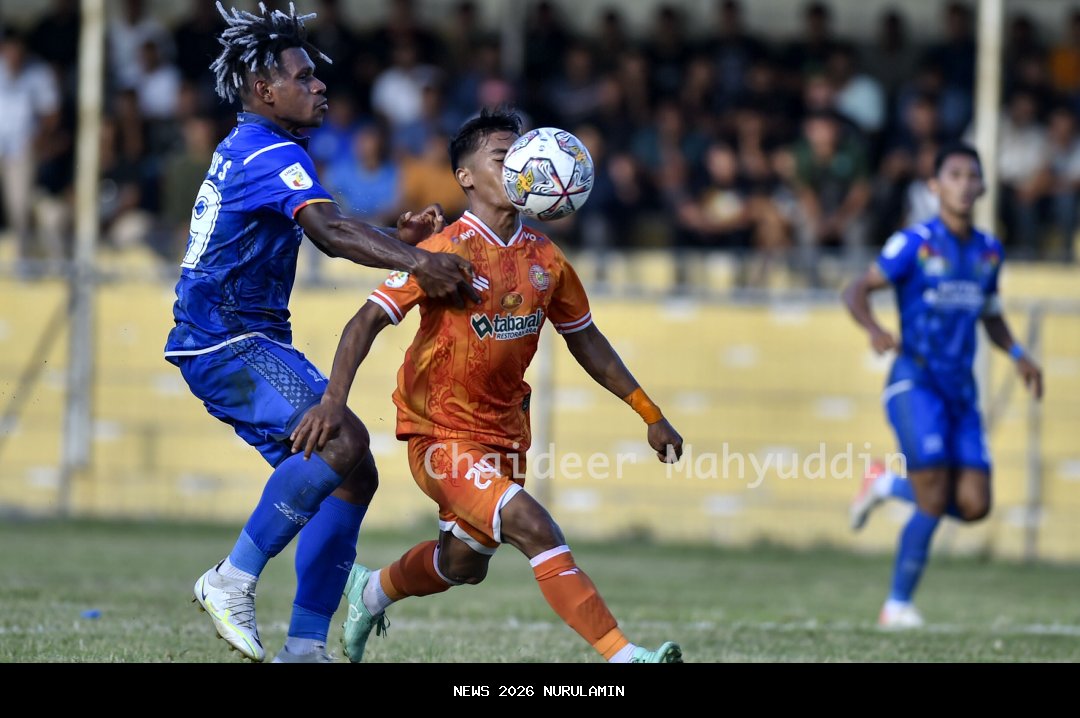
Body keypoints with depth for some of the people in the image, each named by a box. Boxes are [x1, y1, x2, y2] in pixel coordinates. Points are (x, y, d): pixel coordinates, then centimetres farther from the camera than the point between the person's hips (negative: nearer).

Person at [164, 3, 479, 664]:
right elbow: (331, 230, -30)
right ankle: (234, 581, -23)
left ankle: (304, 647, 3)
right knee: (344, 439, -29)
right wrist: (416, 262, -43)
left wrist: (400, 237, 5)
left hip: (253, 345, 11)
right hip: (228, 343, -11)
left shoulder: (245, 150, 20)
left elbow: (326, 235, 23)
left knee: (353, 476, 5)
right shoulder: (272, 154, -13)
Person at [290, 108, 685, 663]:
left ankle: (371, 591, 49)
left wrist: (650, 414, 14)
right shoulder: (447, 252, -16)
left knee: (464, 564, 19)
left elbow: (586, 342, 15)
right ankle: (622, 655, -25)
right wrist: (333, 399, -33)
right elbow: (368, 320, -19)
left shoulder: (546, 259, 3)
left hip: (505, 431, 7)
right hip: (442, 435, -7)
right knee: (536, 530, -23)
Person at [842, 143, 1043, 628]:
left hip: (962, 390, 6)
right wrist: (875, 330, -27)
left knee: (974, 505, -5)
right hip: (915, 383, -6)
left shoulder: (989, 251, 11)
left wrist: (1016, 354, 8)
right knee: (933, 502, -14)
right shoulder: (915, 243, -6)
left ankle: (887, 485, 22)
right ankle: (898, 605, 2)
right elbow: (856, 291, -7)